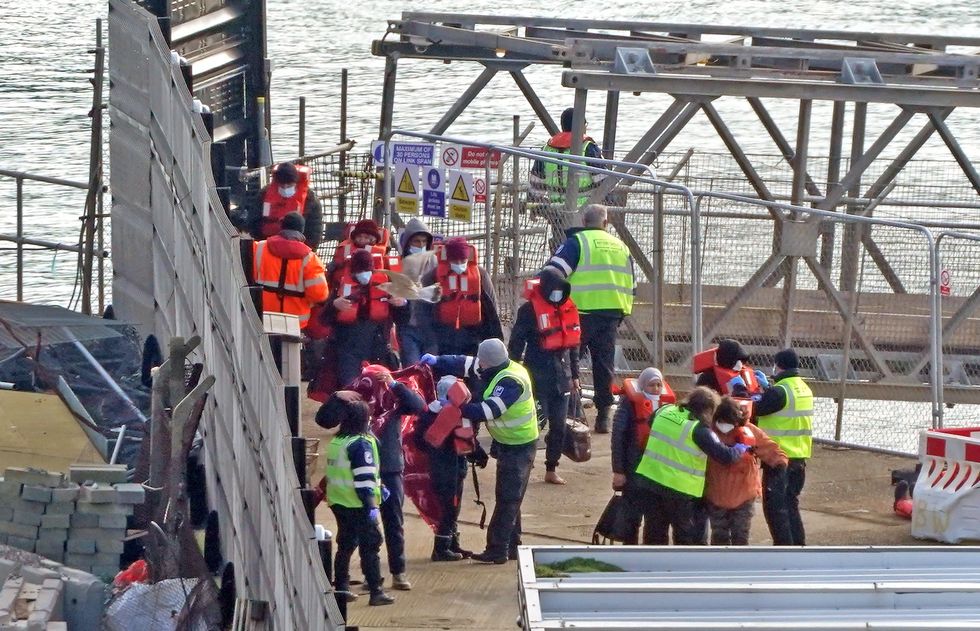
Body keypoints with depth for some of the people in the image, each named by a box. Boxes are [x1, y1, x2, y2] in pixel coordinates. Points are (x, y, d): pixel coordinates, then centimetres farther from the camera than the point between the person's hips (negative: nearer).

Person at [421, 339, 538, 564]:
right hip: (507, 443, 10)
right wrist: (437, 362, -5)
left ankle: (498, 550, -7)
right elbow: (465, 364, 7)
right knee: (507, 497, 17)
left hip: (519, 446, -10)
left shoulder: (511, 382, -28)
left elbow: (488, 410, -34)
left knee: (507, 499, -8)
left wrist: (456, 408, -29)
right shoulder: (498, 369, 0)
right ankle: (511, 546, 25)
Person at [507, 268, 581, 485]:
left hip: (561, 376, 6)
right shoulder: (530, 310, -10)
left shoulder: (568, 309, 10)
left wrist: (574, 374, 19)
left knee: (559, 426, 8)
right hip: (538, 376, -6)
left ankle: (551, 470, 18)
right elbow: (516, 343, -8)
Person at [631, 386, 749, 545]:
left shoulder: (664, 412, 5)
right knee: (688, 537, 10)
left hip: (648, 479, 6)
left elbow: (650, 425, 27)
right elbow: (725, 456, -16)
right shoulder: (699, 430, -14)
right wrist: (741, 448, 4)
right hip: (679, 489, -6)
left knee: (655, 533, 16)